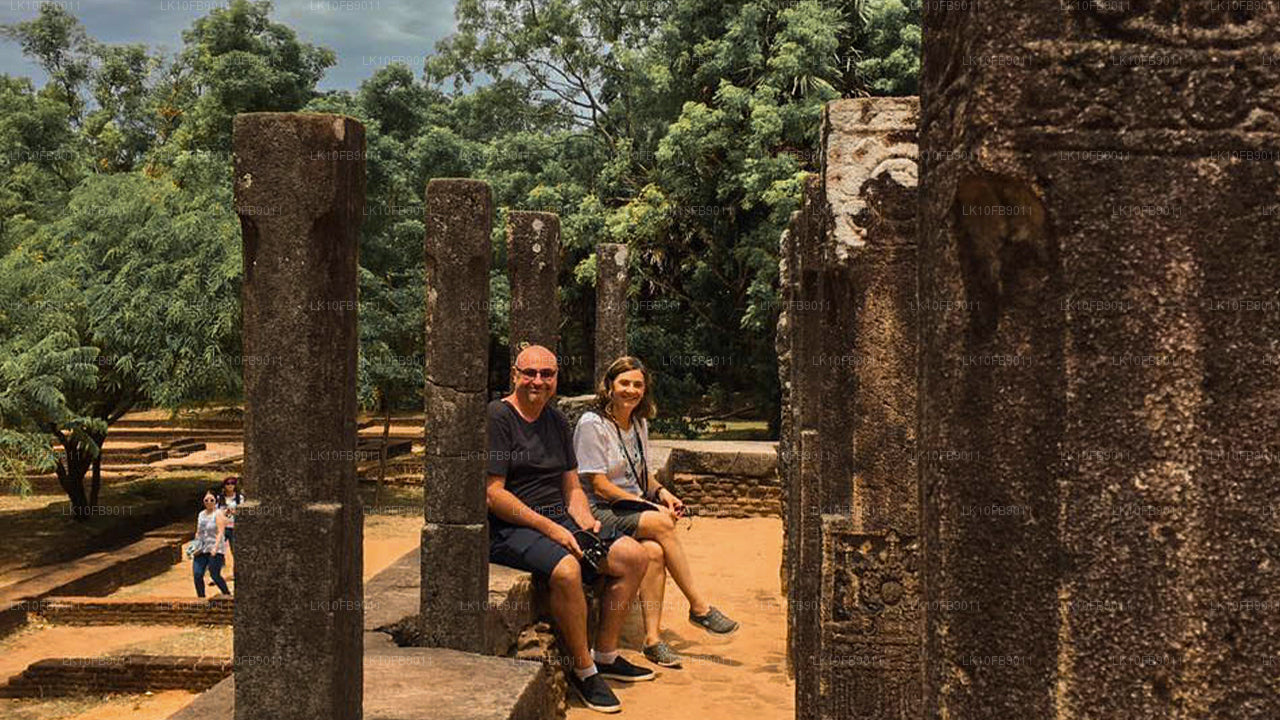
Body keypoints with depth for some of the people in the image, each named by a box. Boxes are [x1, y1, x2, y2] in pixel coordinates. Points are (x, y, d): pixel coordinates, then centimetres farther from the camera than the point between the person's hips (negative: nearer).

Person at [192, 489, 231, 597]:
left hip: (215, 550, -6)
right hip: (201, 550, 6)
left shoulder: (218, 514, -4)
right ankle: (201, 598, 6)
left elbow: (220, 532, -14)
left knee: (215, 575, -8)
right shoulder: (201, 514, 16)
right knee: (197, 574, -6)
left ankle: (227, 595, 10)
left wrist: (215, 548, -26)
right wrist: (195, 546, 11)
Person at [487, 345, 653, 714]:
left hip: (558, 521, 8)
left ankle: (606, 655, 7)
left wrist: (585, 523, -3)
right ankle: (583, 670, -15)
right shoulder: (496, 417, -9)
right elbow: (493, 495, -16)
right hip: (509, 529, -8)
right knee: (566, 568, -35)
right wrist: (550, 529, -19)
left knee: (633, 556, -5)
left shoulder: (557, 421, 15)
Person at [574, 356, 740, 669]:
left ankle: (653, 637, -26)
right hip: (599, 513, -6)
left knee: (654, 551, -27)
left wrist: (661, 492, 1)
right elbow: (599, 486, -13)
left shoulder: (639, 424, 14)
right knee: (661, 523, -30)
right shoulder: (592, 424, -9)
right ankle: (700, 607, -19)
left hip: (633, 509, 6)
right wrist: (650, 506, -15)